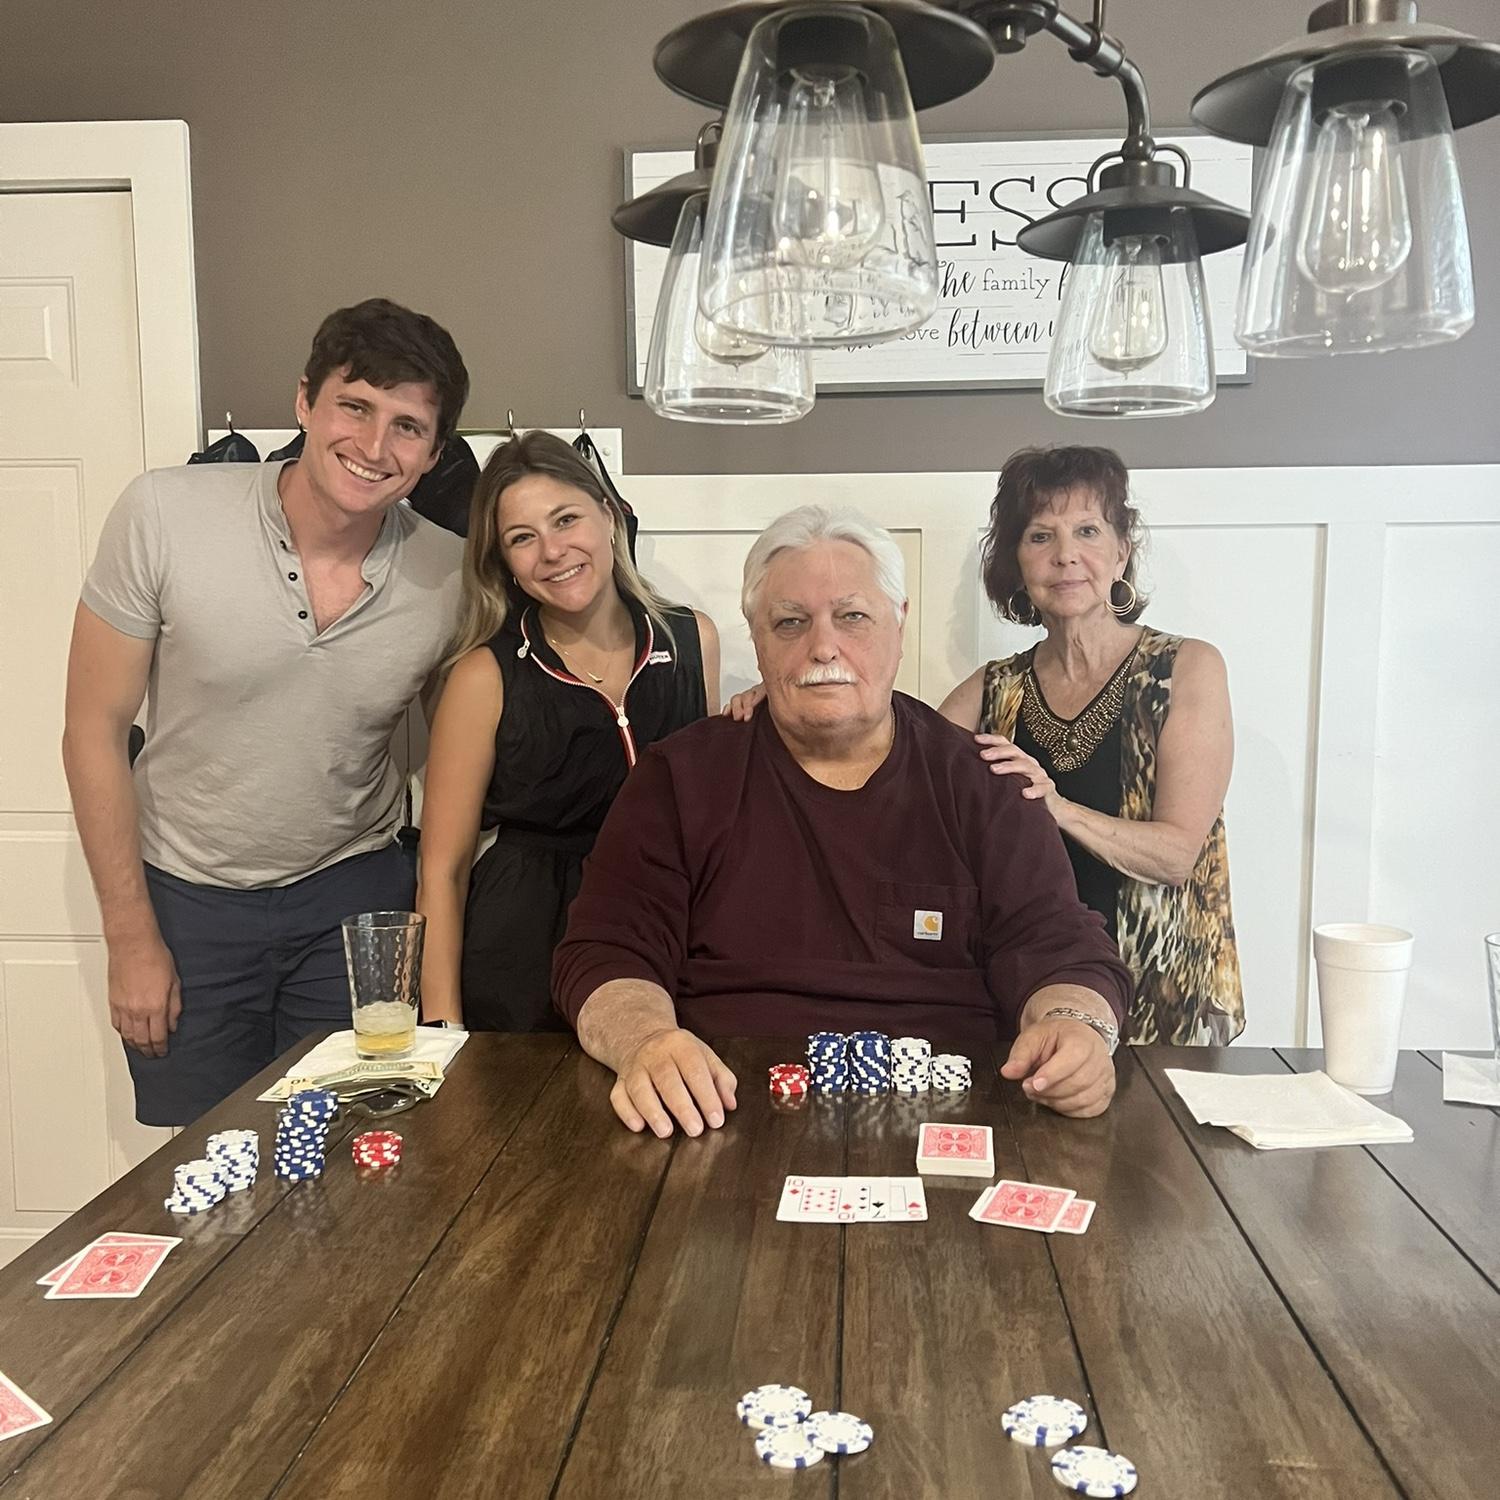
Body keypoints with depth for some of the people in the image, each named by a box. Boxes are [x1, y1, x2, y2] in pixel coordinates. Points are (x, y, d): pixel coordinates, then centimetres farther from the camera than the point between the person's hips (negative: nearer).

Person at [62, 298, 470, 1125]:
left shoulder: (452, 577, -14)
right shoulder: (163, 515, -17)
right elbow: (95, 731, -10)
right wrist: (131, 938, -7)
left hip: (355, 896, 1)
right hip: (186, 900, 0)